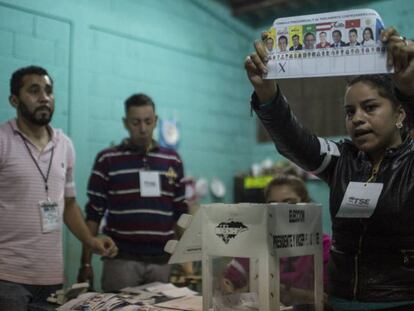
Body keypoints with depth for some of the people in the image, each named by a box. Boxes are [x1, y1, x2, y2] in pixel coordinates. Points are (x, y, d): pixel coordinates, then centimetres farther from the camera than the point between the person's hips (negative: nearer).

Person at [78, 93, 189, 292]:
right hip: (121, 259, -2)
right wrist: (86, 262, -3)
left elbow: (180, 213, 11)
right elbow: (93, 214, 2)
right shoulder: (107, 160, 0)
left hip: (162, 260, 3)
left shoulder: (173, 160, 8)